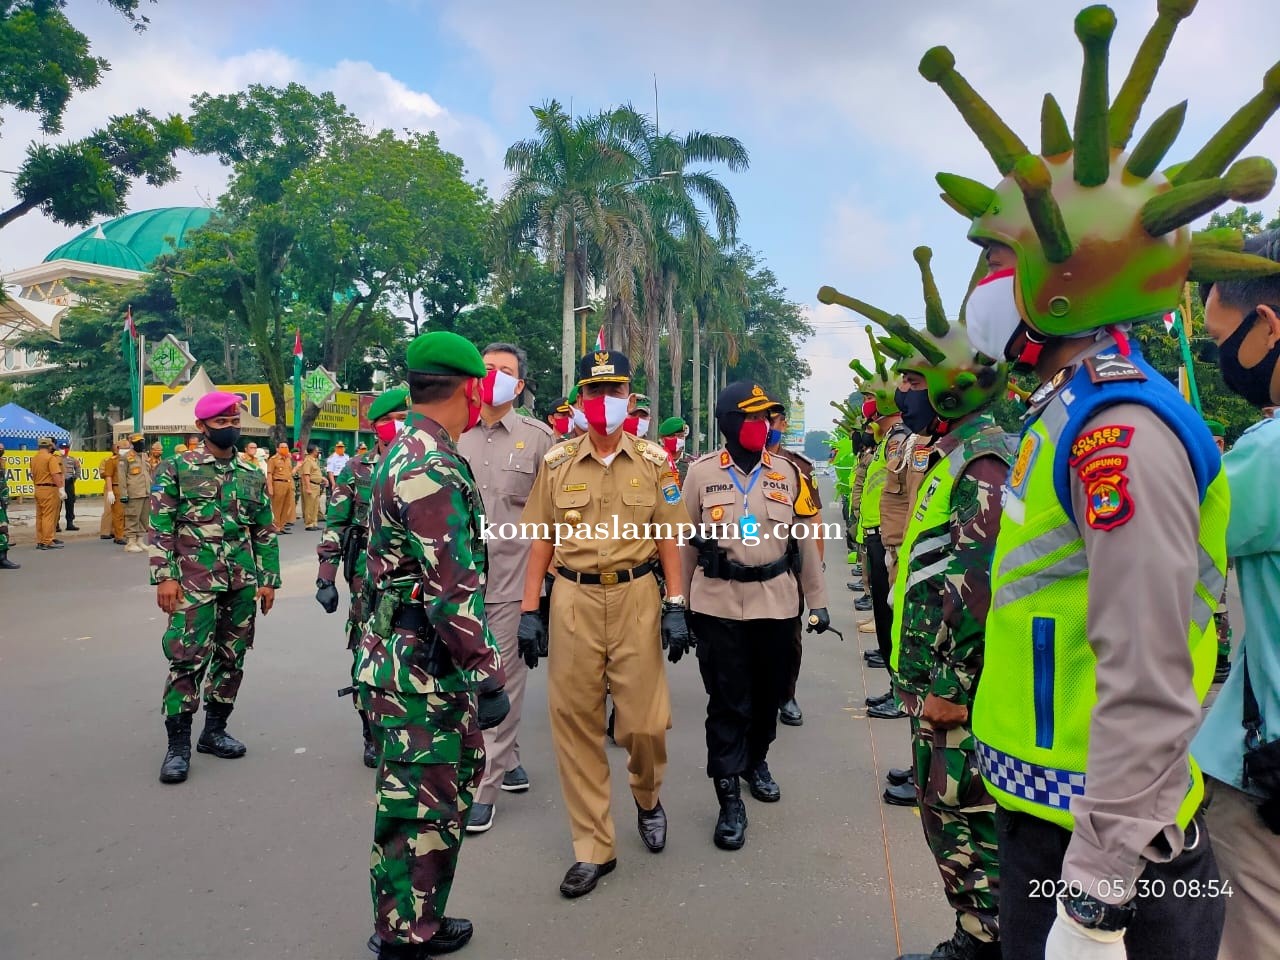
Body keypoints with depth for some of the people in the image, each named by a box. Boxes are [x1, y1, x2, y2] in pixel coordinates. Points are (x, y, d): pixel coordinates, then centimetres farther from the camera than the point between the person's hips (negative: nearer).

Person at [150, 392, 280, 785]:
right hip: (195, 581, -4)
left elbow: (265, 531, 13)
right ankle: (178, 744, 6)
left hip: (242, 582, 4)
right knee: (187, 658, -6)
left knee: (232, 657, 10)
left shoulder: (252, 475, 10)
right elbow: (160, 527, -4)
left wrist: (268, 579, 8)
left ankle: (214, 729, 24)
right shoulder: (177, 468, -1)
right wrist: (164, 576, -11)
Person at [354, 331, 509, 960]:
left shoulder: (404, 454, 13)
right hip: (423, 672, -10)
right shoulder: (434, 466, -21)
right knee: (423, 811, 4)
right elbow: (453, 588, -25)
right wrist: (485, 675, -20)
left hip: (414, 662, 10)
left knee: (447, 789, 21)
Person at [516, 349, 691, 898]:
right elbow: (541, 541, 6)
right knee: (576, 726, 5)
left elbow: (668, 539, 4)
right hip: (573, 602, 1)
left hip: (636, 598, 0)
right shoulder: (557, 463, 4)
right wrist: (529, 611, 1)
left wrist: (676, 607, -3)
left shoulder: (653, 462, 3)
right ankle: (593, 848, 21)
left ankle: (647, 796, 37)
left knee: (645, 722, 1)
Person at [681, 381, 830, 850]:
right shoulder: (701, 473, -2)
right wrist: (681, 602, 5)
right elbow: (686, 542, 3)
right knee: (727, 702, 1)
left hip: (777, 603, 3)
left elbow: (805, 539, 6)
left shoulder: (786, 472, 3)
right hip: (718, 605, -2)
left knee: (768, 693, 17)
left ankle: (756, 761, 42)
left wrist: (817, 600, 7)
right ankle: (729, 799, 13)